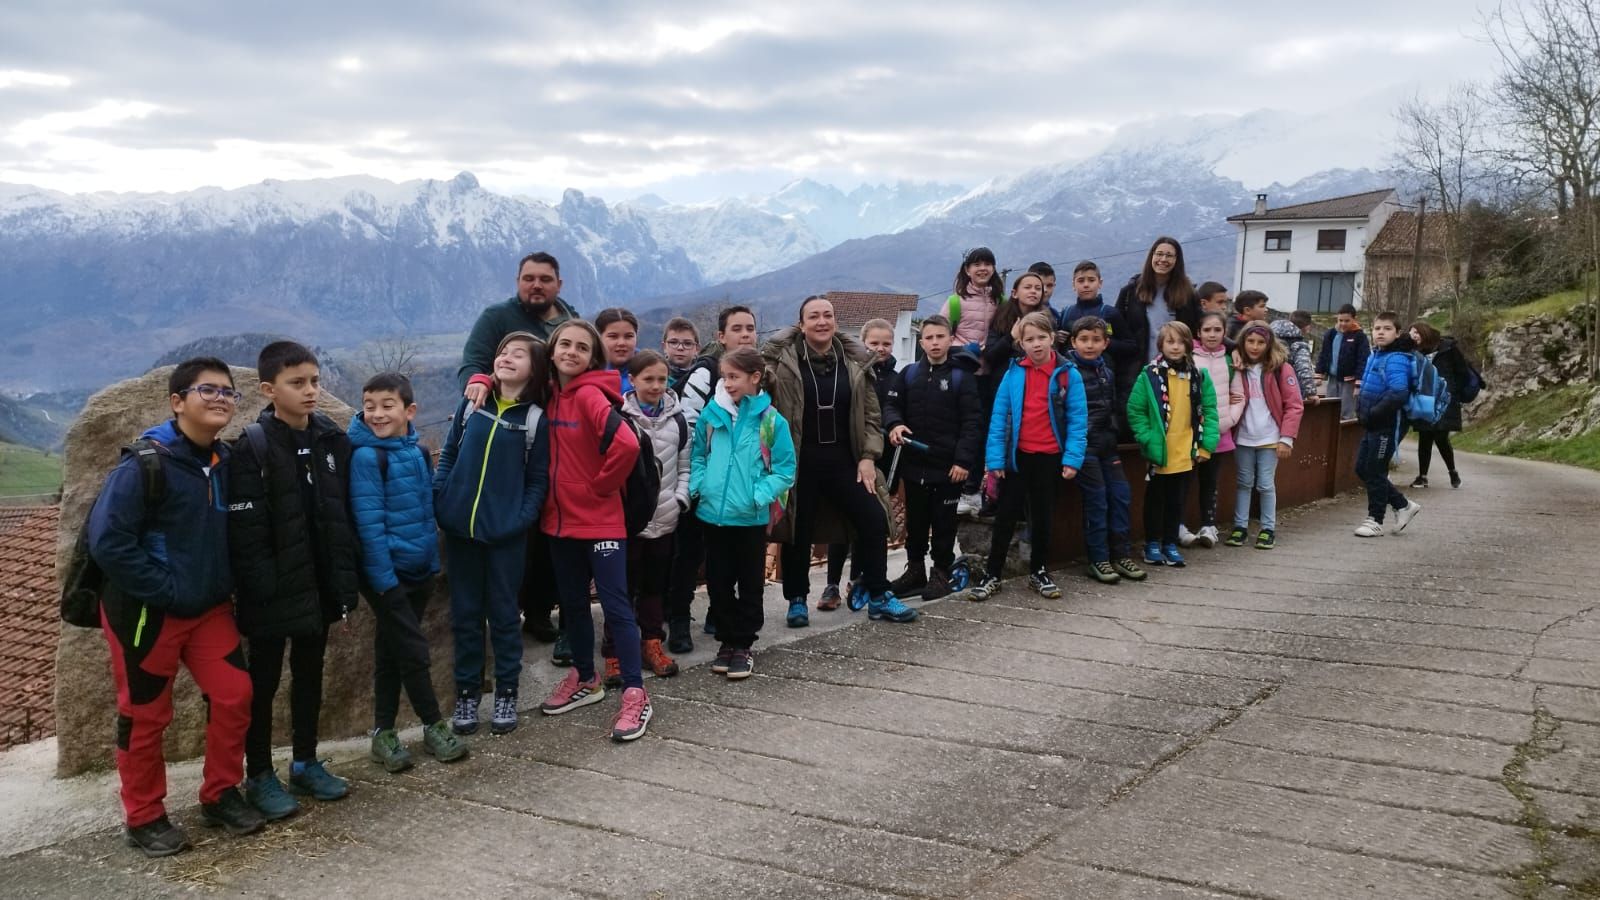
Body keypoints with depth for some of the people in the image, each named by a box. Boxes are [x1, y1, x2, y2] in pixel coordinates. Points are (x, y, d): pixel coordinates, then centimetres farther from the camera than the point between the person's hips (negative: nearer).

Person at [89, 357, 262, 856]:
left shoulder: (226, 462, 2)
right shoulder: (145, 464, -19)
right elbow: (107, 541, -24)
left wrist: (223, 583, 4)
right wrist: (167, 591, -22)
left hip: (210, 606, 6)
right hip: (146, 611, -6)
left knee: (234, 695, 3)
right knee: (145, 714, 6)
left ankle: (219, 795, 21)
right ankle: (143, 818, 21)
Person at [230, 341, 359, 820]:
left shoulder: (333, 440, 3)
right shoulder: (253, 447, -13)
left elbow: (344, 514, 7)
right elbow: (245, 531, -15)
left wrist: (347, 576, 4)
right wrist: (260, 589, -17)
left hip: (320, 584, 5)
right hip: (273, 590, -5)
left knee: (310, 674, 17)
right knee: (263, 681, 8)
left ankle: (306, 764, 31)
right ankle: (259, 776, 20)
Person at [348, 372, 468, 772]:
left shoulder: (419, 453, 5)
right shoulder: (366, 457, -15)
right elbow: (369, 524, -18)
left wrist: (433, 561, 12)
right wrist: (384, 579, -20)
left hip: (419, 571, 6)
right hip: (388, 574, -6)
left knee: (391, 652, 13)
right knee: (413, 651, -1)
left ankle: (384, 733, 22)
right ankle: (434, 725, 14)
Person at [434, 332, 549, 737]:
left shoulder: (536, 418, -1)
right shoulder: (471, 404, 5)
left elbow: (538, 481, -2)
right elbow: (448, 456, 9)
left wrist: (521, 519, -14)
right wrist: (438, 503, -2)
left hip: (506, 534, -2)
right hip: (460, 529, 2)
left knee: (503, 612, 7)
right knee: (465, 613, 9)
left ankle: (506, 694, 18)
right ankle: (467, 693, 20)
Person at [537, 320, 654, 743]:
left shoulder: (590, 394, -17)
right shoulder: (549, 394, 5)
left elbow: (626, 444, -30)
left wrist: (602, 485, -15)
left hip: (600, 521, -7)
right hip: (560, 519, 8)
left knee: (615, 606, -3)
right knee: (572, 603, 18)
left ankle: (635, 695, 2)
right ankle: (585, 680, 33)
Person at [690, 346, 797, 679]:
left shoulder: (771, 420, -9)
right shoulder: (711, 414, 0)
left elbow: (784, 470, -7)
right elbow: (698, 456, 13)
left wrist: (759, 496, -18)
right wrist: (698, 485, -3)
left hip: (751, 517, -3)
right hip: (713, 514, 3)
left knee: (749, 584, 9)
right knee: (718, 582, 12)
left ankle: (744, 645, 20)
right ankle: (727, 641, 26)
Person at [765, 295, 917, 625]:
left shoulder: (855, 360, 2)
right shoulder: (781, 358, -7)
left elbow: (871, 414, 6)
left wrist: (868, 457, -1)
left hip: (842, 459, 3)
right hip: (799, 461, -3)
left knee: (874, 520, -1)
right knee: (799, 530, 5)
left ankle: (878, 596, 13)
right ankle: (797, 600, 23)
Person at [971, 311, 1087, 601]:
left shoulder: (1068, 375, -6)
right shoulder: (1013, 373, -4)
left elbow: (1077, 419, -7)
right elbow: (999, 416, -4)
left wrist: (1072, 458, -14)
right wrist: (995, 458, -8)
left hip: (1049, 457, 0)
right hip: (1017, 456, 0)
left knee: (1042, 516, 14)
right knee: (1006, 515, 7)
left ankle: (1038, 572, 28)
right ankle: (992, 574, 14)